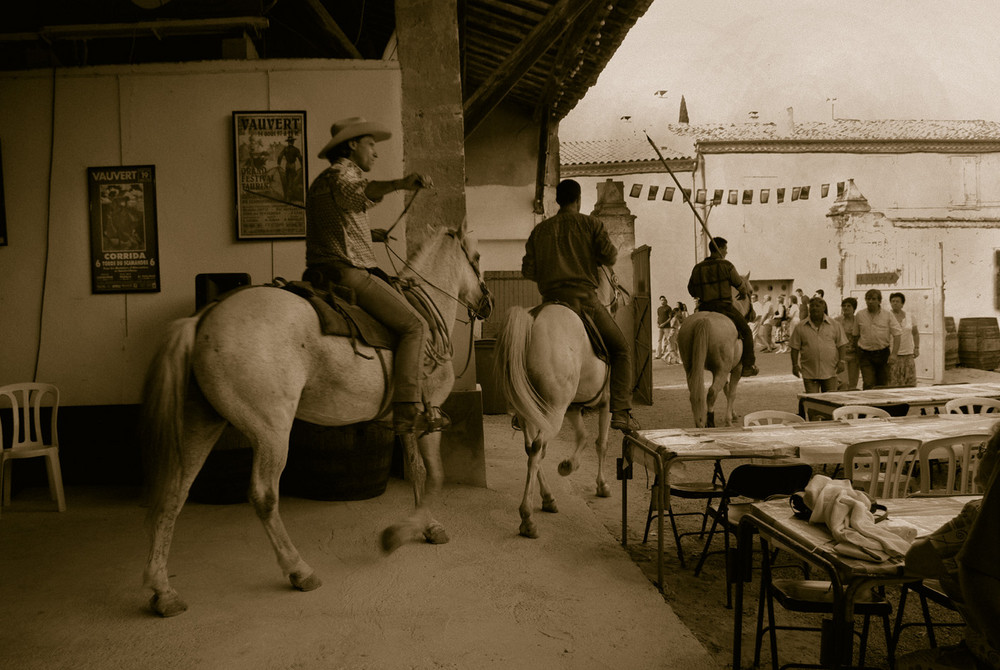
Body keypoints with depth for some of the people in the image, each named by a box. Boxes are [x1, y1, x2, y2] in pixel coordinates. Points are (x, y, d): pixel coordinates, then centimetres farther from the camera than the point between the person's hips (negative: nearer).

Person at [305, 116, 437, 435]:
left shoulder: (321, 182, 24)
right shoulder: (340, 173, -8)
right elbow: (362, 191, -34)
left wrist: (369, 235, 27)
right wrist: (400, 183, -52)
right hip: (349, 273, -11)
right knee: (414, 326, -13)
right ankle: (407, 411, -21)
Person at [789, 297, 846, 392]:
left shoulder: (834, 325, 7)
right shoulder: (800, 327, 5)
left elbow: (841, 345, 8)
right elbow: (795, 348, 6)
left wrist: (841, 361, -3)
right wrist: (795, 365, -1)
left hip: (830, 371, 0)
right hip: (809, 373, 0)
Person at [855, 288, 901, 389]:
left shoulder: (888, 316, 0)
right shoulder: (859, 315, 3)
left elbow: (897, 335, -1)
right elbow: (856, 335, 10)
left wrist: (894, 354, -12)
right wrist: (857, 357, 10)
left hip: (883, 353, 1)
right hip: (865, 355, -1)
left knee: (882, 385, 8)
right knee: (868, 385, -13)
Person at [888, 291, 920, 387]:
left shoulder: (909, 316, 10)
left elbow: (915, 334, 21)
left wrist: (916, 348, 9)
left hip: (908, 354, 4)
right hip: (893, 355, -3)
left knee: (910, 383, 0)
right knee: (893, 383, -8)